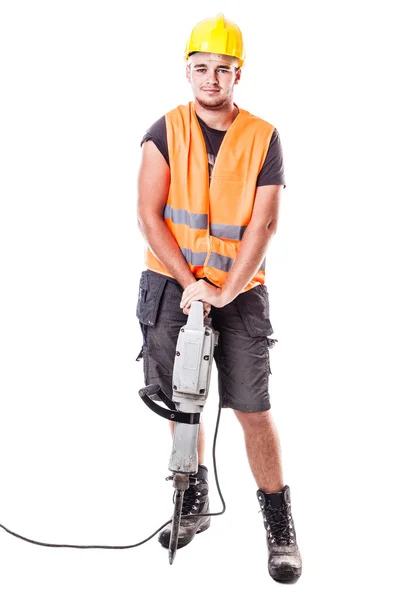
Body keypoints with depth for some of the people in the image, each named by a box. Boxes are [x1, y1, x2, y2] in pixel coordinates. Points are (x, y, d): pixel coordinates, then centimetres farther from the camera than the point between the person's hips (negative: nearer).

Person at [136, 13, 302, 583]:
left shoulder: (264, 139, -3)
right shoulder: (166, 132, -2)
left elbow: (264, 224, -9)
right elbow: (149, 216, -7)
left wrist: (226, 290, -18)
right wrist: (192, 283, -15)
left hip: (240, 288, -1)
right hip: (173, 282, 1)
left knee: (254, 409, -4)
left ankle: (280, 525, 7)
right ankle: (195, 501, 28)